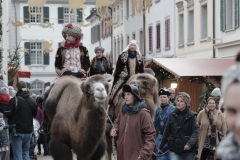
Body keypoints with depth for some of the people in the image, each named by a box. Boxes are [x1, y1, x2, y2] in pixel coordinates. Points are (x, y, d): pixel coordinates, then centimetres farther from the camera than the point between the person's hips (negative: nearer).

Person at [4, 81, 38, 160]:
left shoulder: (14, 100, -14)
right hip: (28, 131, 5)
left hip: (17, 131, -5)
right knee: (26, 153, 15)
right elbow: (36, 114, 13)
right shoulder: (32, 101, 2)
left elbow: (7, 114, -13)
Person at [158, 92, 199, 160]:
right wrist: (161, 146, 15)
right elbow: (167, 132, 11)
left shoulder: (191, 116, -7)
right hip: (174, 149, 2)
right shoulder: (172, 115, 4)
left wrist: (190, 143, -31)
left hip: (188, 150, -2)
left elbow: (196, 132, -15)